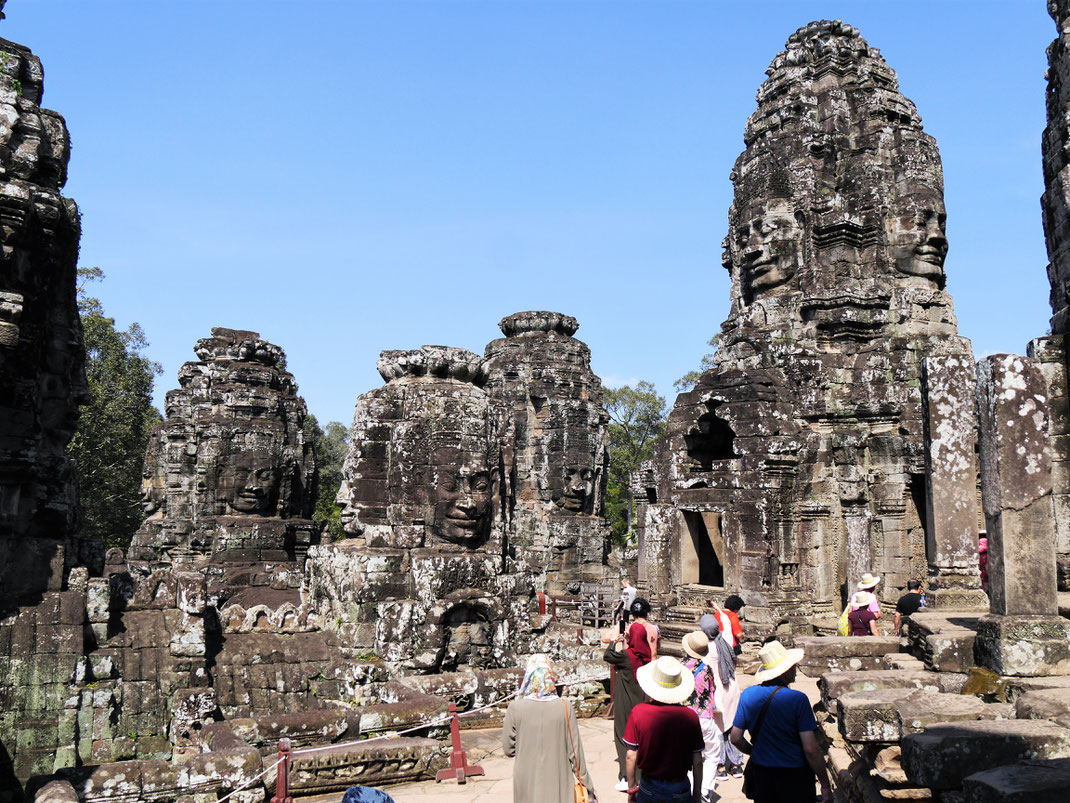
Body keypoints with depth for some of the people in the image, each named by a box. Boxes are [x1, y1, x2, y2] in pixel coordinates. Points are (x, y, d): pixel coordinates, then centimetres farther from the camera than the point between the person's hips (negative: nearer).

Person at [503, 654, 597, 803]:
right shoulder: (565, 707, -11)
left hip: (527, 788, 0)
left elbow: (508, 749, -3)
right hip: (559, 785, 0)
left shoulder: (515, 708, -12)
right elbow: (575, 751, -5)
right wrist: (588, 785, 6)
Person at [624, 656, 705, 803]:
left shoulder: (638, 712, -12)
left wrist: (631, 788, 6)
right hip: (680, 790, 0)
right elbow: (697, 761, -6)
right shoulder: (690, 716, -12)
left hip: (648, 788, 0)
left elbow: (631, 755, -7)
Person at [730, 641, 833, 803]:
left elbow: (736, 738, 0)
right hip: (794, 777, -4)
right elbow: (810, 749, -19)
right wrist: (825, 785, -10)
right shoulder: (797, 699, -18)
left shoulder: (747, 695, -5)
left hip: (760, 774, 4)